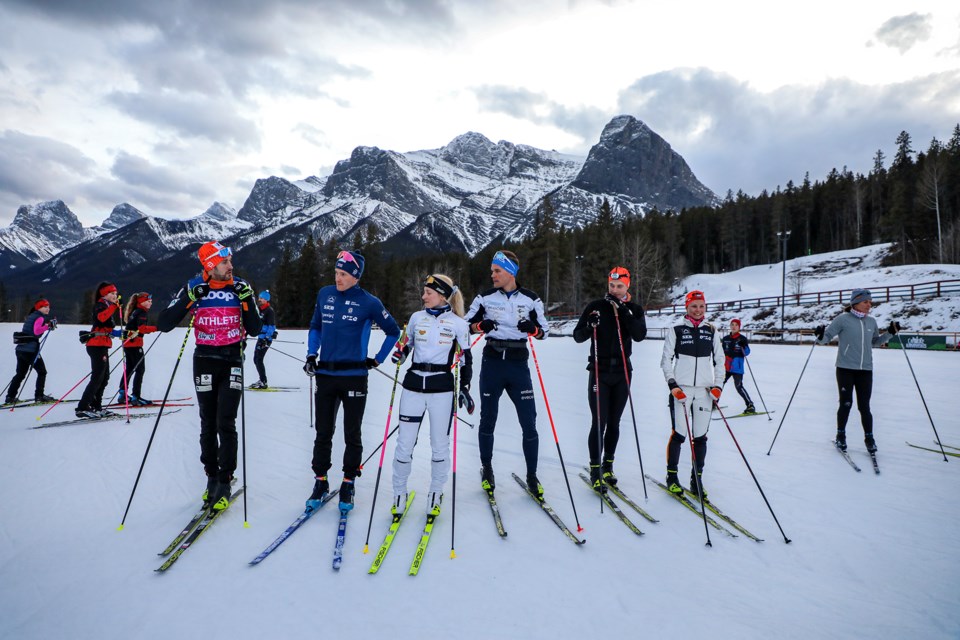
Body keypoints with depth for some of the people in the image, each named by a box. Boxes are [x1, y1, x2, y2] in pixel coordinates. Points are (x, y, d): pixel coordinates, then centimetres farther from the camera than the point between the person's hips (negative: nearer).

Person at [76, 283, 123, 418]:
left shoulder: (109, 306, 21)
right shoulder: (100, 305, -6)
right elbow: (101, 317, -30)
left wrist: (118, 333, 11)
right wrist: (114, 306, -36)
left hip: (102, 346, 10)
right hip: (97, 345, -10)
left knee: (104, 377, 11)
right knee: (97, 377, -13)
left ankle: (95, 406, 17)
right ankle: (82, 408, -11)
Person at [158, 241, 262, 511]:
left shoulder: (240, 288, 0)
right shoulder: (194, 288, -2)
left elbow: (255, 330, -3)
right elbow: (164, 324, -8)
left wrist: (247, 301, -16)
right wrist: (188, 300, -20)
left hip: (232, 361, -1)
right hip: (204, 361, 1)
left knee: (225, 423, -6)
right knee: (208, 424, 8)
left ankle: (225, 483, 5)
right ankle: (211, 478, 23)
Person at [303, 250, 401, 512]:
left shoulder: (369, 302, -6)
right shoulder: (325, 294, 4)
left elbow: (393, 332, 5)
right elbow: (315, 327, 16)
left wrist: (377, 360, 4)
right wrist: (311, 354, 3)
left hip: (354, 376, -3)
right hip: (325, 375, 3)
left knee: (352, 435, 8)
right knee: (323, 433, 11)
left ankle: (348, 484, 24)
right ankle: (320, 481, 27)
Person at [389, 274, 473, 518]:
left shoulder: (458, 323, -1)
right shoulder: (417, 317, 6)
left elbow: (465, 358, 5)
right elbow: (406, 344, 19)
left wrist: (464, 388, -1)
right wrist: (399, 354, -3)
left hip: (442, 388, -2)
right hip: (413, 385, 2)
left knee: (440, 444, 7)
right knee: (405, 443, 3)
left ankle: (435, 495, 26)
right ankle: (399, 493, 21)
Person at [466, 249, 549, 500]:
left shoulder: (531, 299, 1)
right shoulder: (485, 297, 2)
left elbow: (543, 332, 7)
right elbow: (466, 324, 9)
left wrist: (531, 328, -15)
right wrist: (481, 325, -11)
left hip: (518, 364, 0)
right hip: (492, 362, 1)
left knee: (529, 423, 1)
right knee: (488, 420, 11)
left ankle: (532, 476, 18)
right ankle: (486, 469, 31)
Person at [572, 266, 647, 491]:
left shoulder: (634, 310, 5)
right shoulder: (596, 307, -1)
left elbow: (640, 335, -12)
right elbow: (578, 336, -2)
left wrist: (624, 311, -19)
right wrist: (589, 326, -23)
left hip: (622, 372, 3)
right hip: (600, 371, -2)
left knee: (614, 423, 10)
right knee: (599, 423, -6)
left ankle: (608, 466, 25)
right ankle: (595, 470, 4)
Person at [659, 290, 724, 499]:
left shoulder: (711, 332, 10)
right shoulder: (676, 331, 1)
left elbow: (719, 360, 15)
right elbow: (666, 360, 2)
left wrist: (717, 386, 4)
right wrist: (672, 385, -8)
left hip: (705, 391, 3)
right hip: (681, 389, -3)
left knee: (701, 436, 5)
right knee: (679, 434, -4)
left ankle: (697, 480, 16)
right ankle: (672, 477, 11)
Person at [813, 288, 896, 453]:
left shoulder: (871, 321, 9)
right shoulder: (843, 319, -6)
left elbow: (875, 342, 22)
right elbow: (828, 336, -6)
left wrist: (890, 333, 9)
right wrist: (820, 336, -28)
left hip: (865, 370, 4)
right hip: (845, 368, -4)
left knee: (864, 406, 5)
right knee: (846, 404, 1)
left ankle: (869, 438, 20)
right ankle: (841, 436, 17)